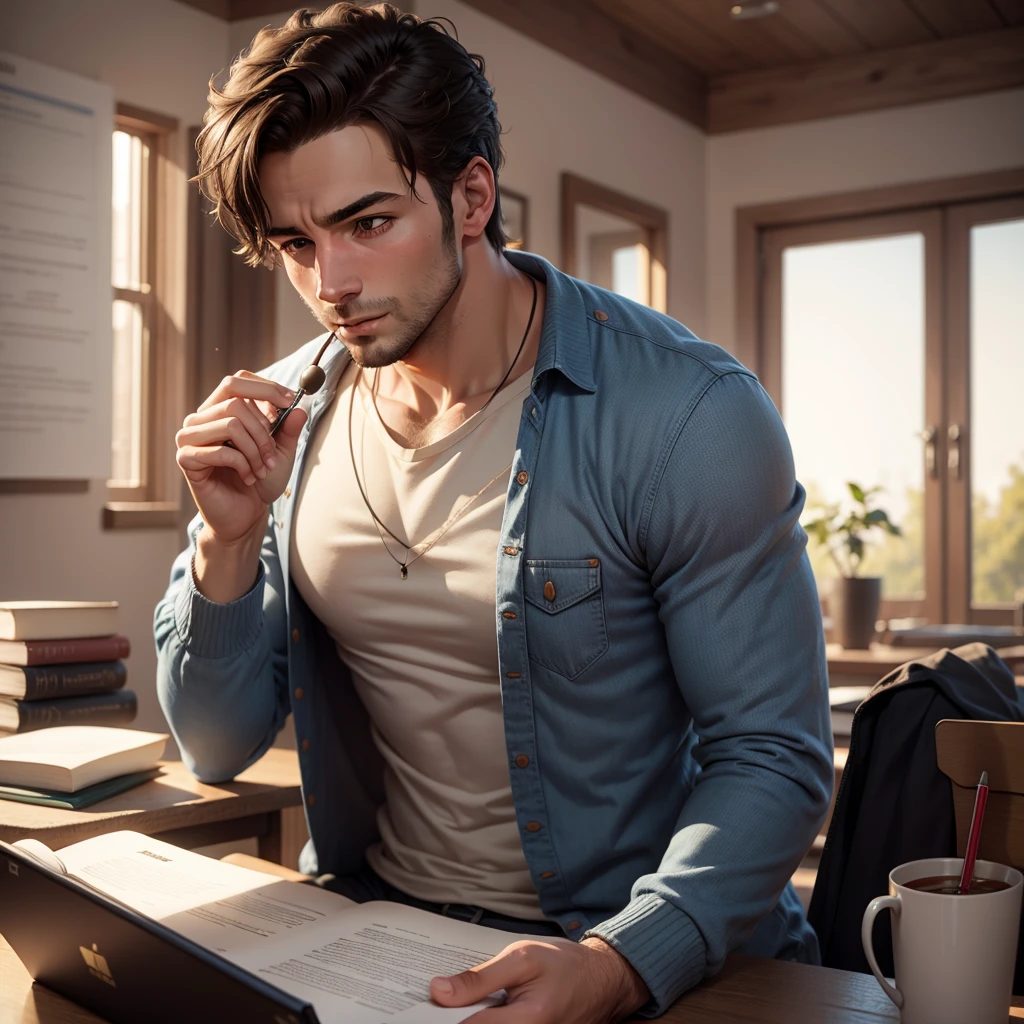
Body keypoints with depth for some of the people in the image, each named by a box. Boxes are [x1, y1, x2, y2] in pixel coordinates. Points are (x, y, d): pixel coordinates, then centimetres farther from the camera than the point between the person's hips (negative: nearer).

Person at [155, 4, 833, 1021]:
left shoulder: (689, 416, -15)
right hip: (367, 932, 4)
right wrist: (230, 538, -13)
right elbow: (218, 746, 4)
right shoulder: (285, 420, 0)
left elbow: (773, 759, -12)